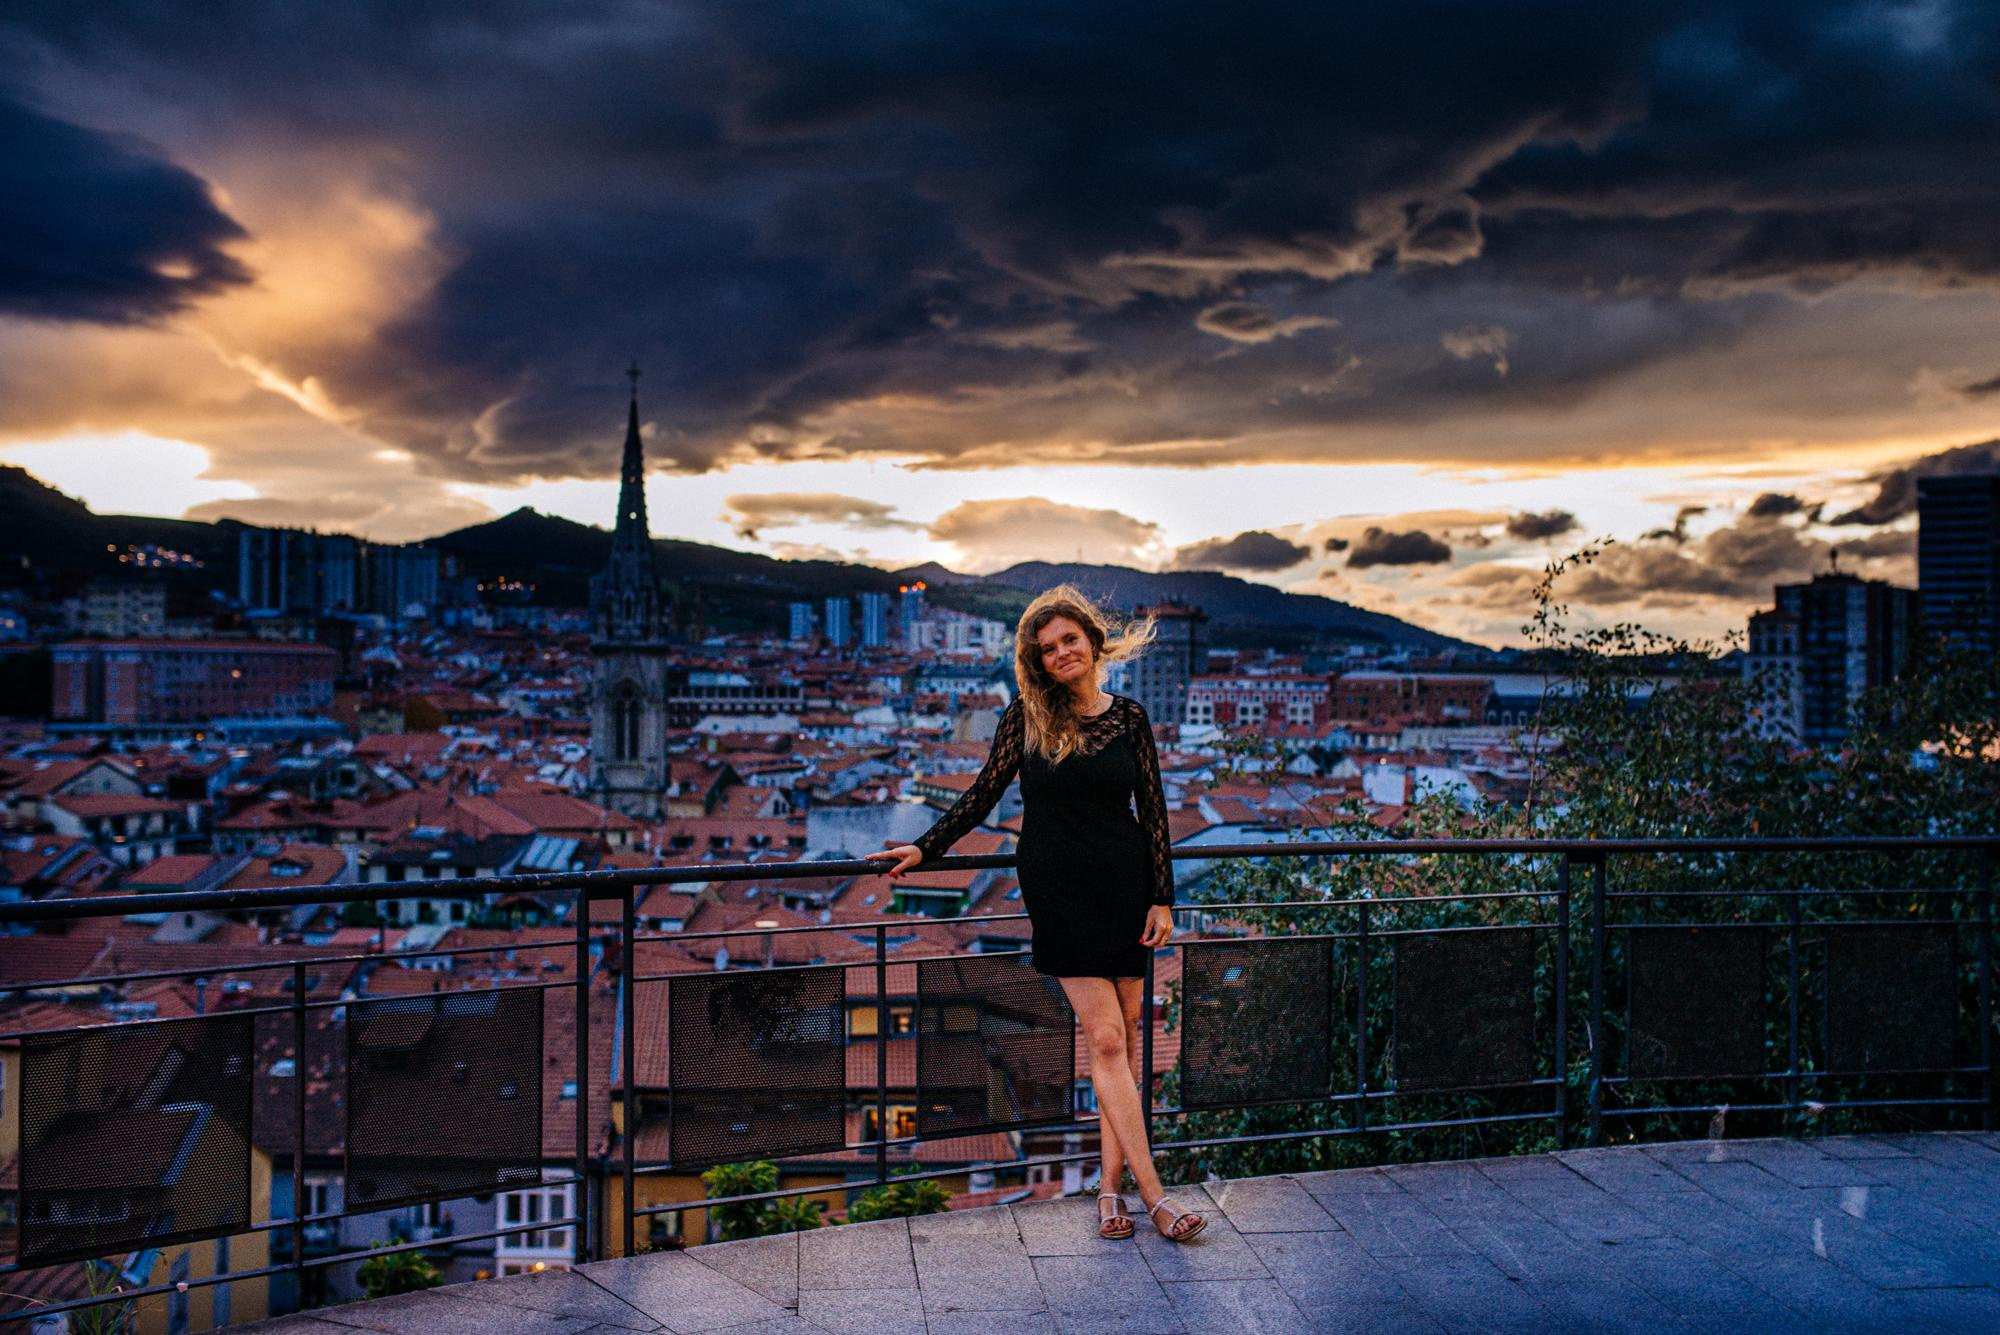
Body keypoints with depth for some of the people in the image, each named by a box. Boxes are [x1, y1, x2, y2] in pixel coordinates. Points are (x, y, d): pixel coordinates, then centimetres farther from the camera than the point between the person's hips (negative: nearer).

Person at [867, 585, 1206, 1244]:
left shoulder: (1128, 717, 4)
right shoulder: (1027, 715, 0)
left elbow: (1152, 811, 6)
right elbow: (984, 792, 6)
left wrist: (1162, 899, 2)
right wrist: (925, 848, 1)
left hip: (1125, 883, 3)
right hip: (1058, 887, -2)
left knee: (1125, 1034, 3)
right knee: (1105, 1038, -7)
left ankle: (1112, 1183, 11)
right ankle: (1152, 1194, -6)